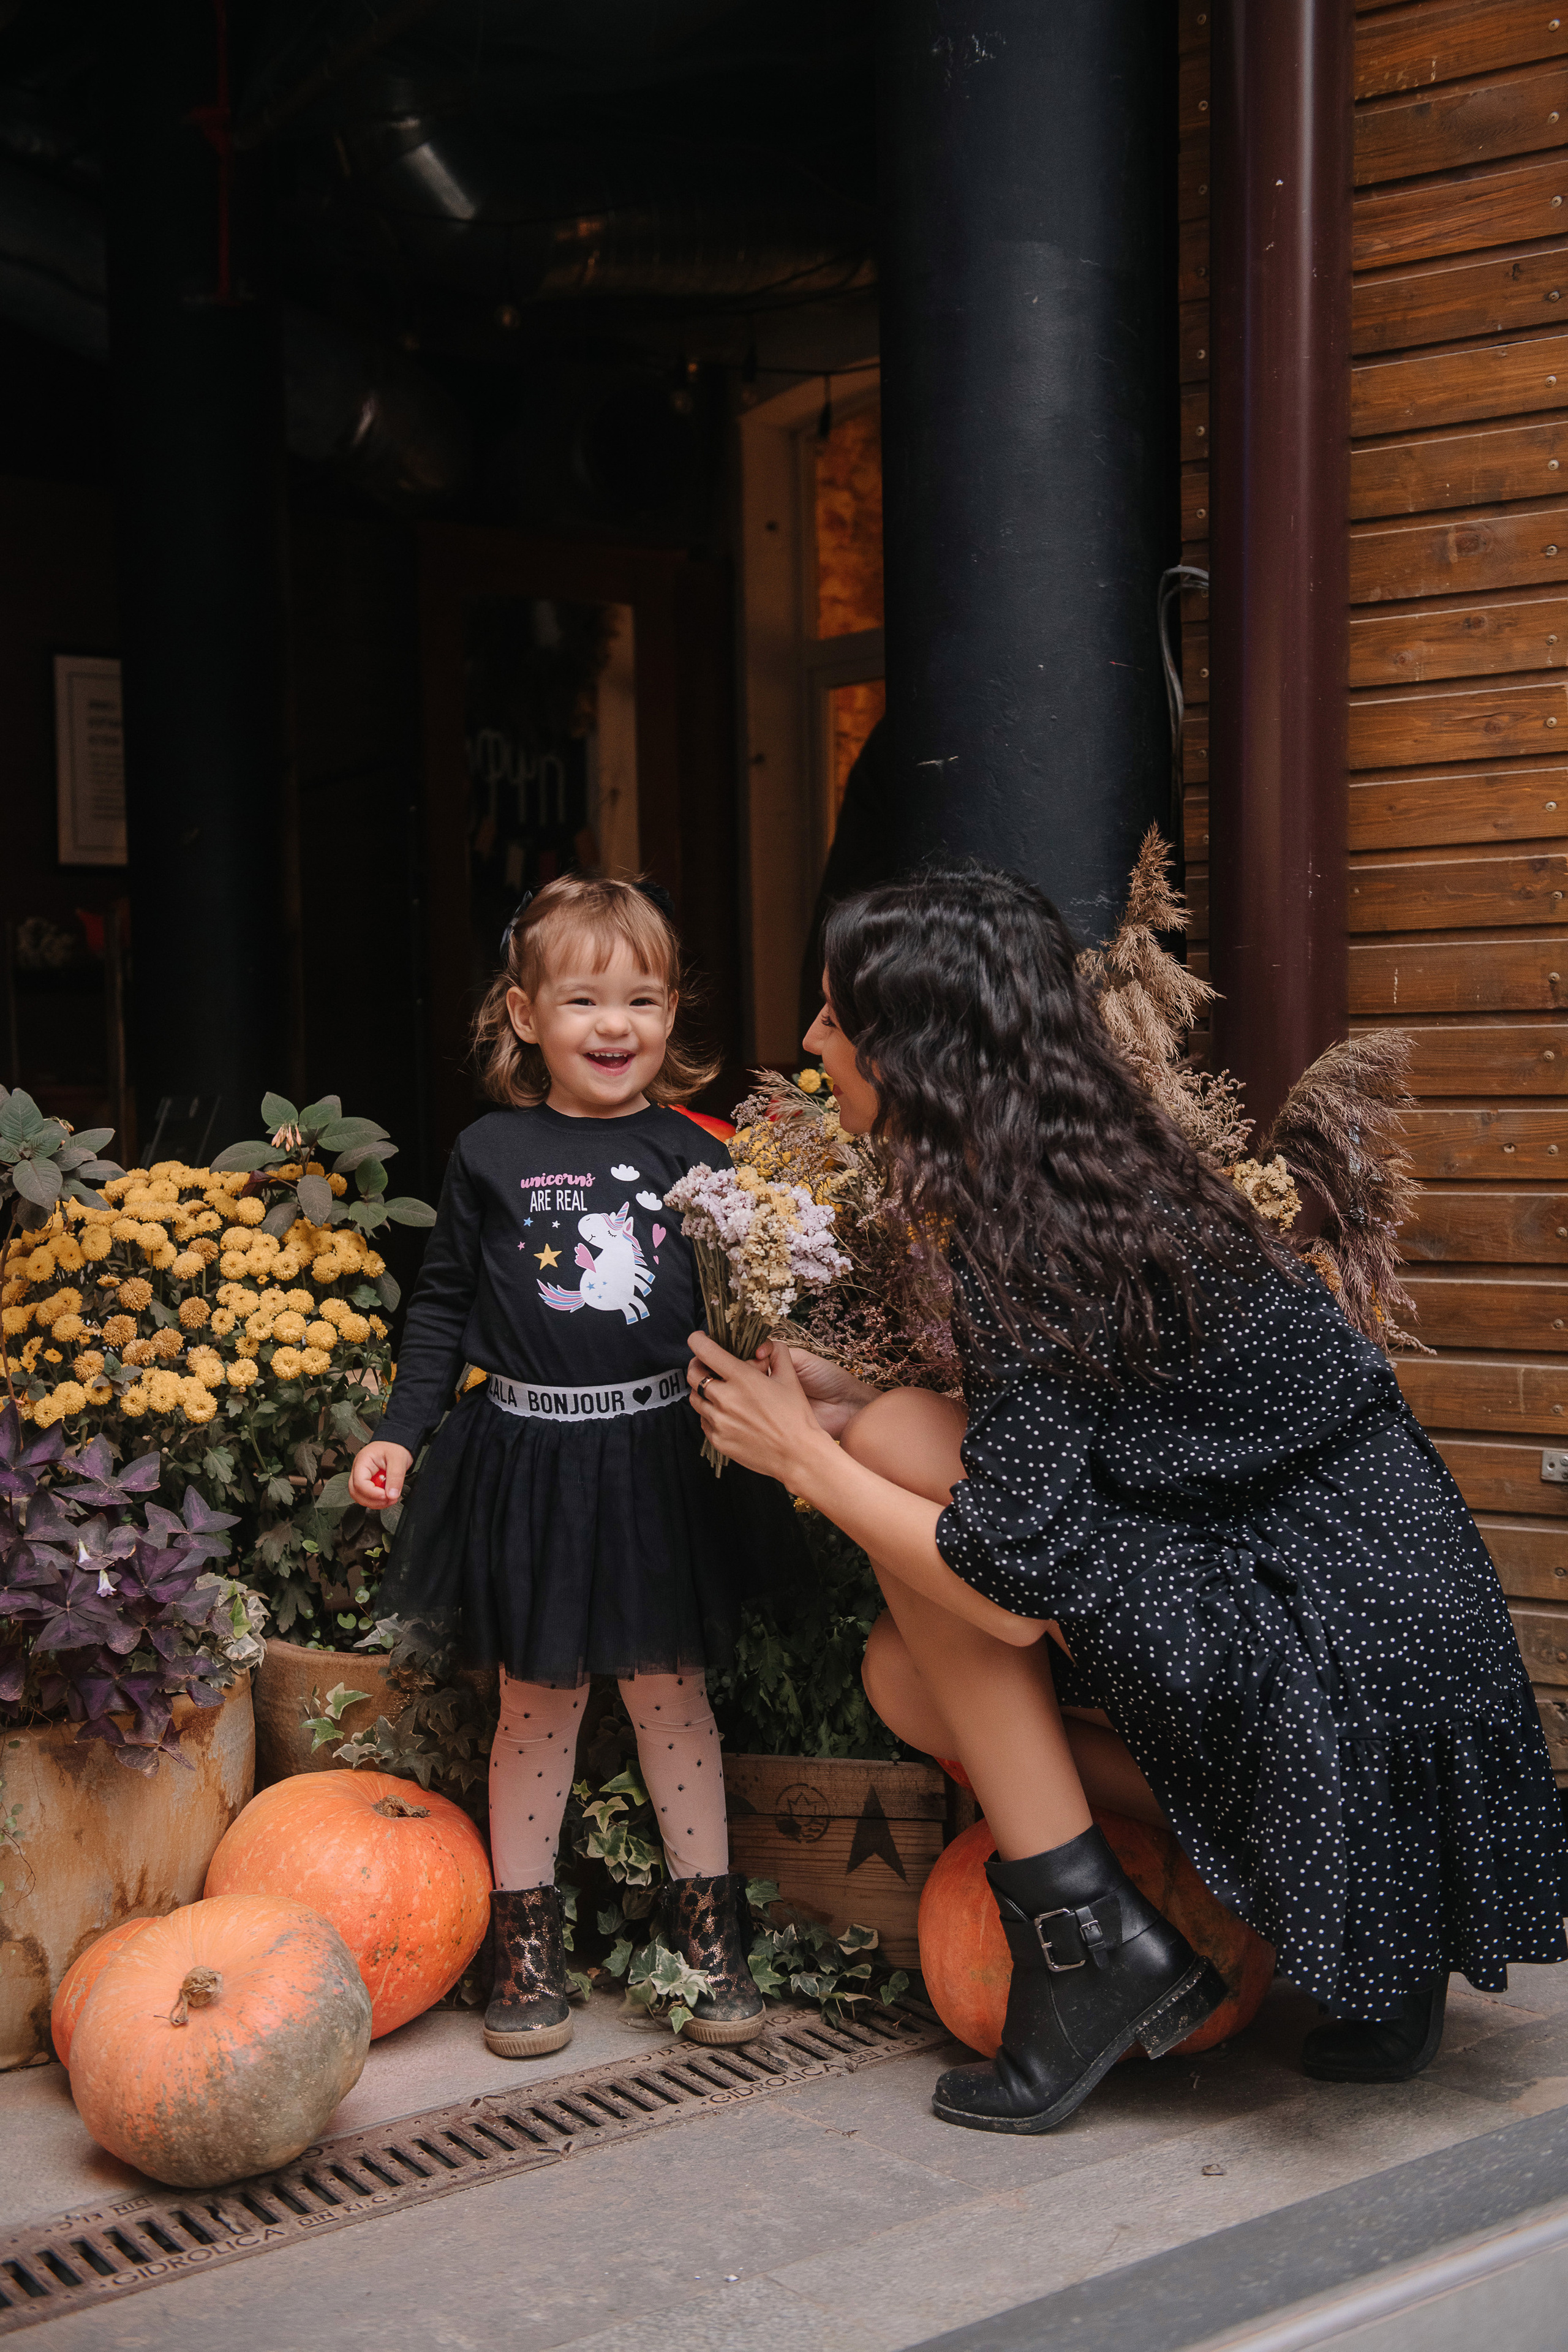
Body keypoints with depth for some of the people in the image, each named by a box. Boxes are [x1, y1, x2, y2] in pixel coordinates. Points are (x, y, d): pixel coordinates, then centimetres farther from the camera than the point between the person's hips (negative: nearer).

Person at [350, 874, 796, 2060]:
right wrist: (401, 1431, 2)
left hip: (661, 1458, 0)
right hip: (526, 1455, 0)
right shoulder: (490, 1152, 1)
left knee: (670, 1687, 8)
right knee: (538, 1696, 8)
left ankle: (710, 1926, 21)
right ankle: (526, 1936, 21)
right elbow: (444, 1303, 7)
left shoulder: (692, 1153, 2)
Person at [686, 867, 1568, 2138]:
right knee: (907, 1673, 10)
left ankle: (1087, 1937, -4)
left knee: (902, 1442, -9)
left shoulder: (1030, 1245, -20)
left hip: (1333, 1645, -9)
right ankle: (1367, 1925, 9)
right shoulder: (1099, 1168, 7)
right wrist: (845, 1401, 10)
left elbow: (1019, 1591, -21)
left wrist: (806, 1453, -9)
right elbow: (1049, 1441, 18)